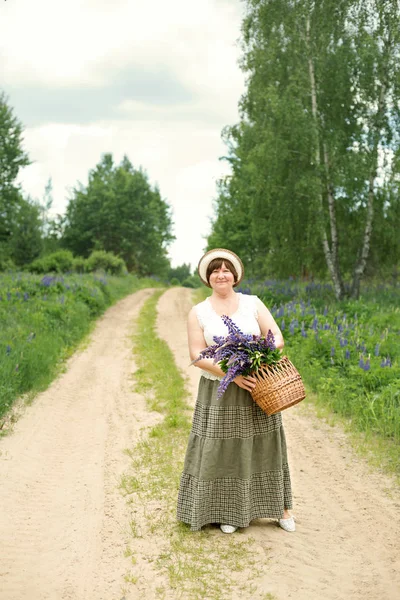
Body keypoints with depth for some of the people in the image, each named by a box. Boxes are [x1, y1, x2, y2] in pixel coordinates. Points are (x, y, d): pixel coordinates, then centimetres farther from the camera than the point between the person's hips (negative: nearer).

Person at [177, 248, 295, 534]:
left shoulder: (253, 304, 2)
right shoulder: (198, 313, -1)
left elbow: (278, 338, -3)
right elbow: (198, 355, -9)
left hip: (258, 389, 1)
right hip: (219, 392, -1)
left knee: (265, 447, 10)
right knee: (224, 450, 4)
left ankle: (280, 506, 24)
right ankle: (228, 511, 21)